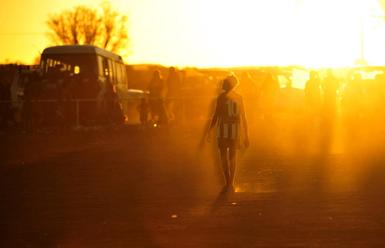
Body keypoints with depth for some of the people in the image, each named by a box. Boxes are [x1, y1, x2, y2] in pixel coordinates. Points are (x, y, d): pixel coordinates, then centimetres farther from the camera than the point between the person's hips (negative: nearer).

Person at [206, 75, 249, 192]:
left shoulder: (222, 97, -6)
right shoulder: (239, 98, 4)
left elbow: (216, 115, -8)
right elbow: (243, 117, 6)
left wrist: (209, 131, -3)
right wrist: (246, 135, 10)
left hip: (223, 129, -3)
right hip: (235, 129, 3)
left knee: (224, 156, 4)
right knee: (232, 157, 13)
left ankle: (228, 182, 1)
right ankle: (231, 183, 14)